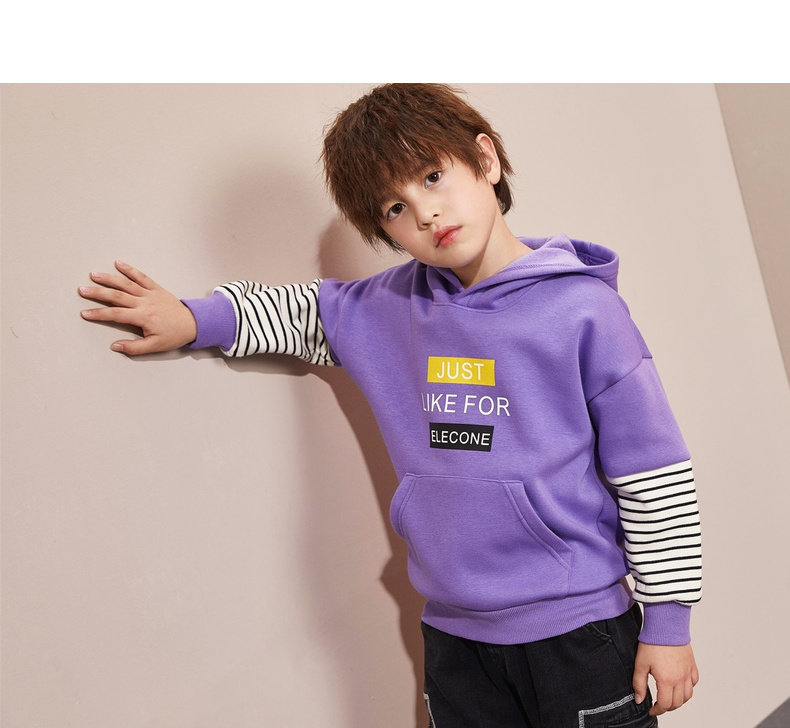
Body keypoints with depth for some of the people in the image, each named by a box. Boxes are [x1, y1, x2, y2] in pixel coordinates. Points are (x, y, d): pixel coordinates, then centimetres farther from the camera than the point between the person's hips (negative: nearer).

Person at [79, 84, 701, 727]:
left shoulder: (581, 310, -11)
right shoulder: (394, 307, 2)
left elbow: (655, 474, -8)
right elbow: (311, 312, 21)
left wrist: (668, 620, -5)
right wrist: (195, 319, 9)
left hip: (577, 628, -4)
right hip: (454, 632, 4)